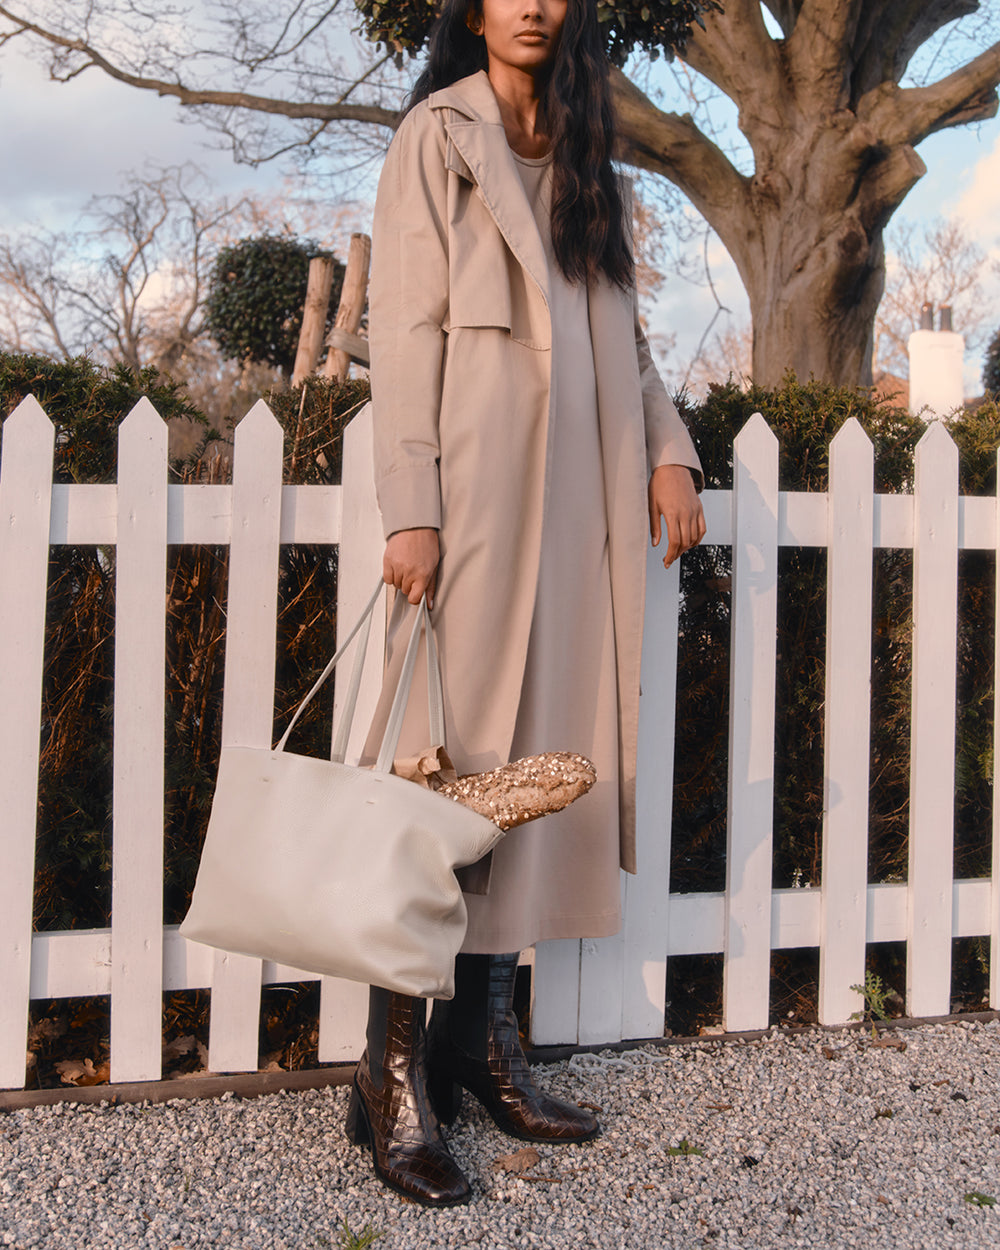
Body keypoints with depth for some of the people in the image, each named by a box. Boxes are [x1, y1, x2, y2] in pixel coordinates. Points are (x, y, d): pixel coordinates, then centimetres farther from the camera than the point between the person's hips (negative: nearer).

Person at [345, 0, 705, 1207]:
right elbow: (405, 329, -5)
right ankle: (395, 1074, -1)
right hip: (476, 488, -6)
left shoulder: (584, 158, 22)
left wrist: (668, 449, 7)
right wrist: (410, 507, -15)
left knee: (542, 757, 5)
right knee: (446, 765, -8)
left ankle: (484, 1036, 15)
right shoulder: (437, 135, 4)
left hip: (578, 497, 6)